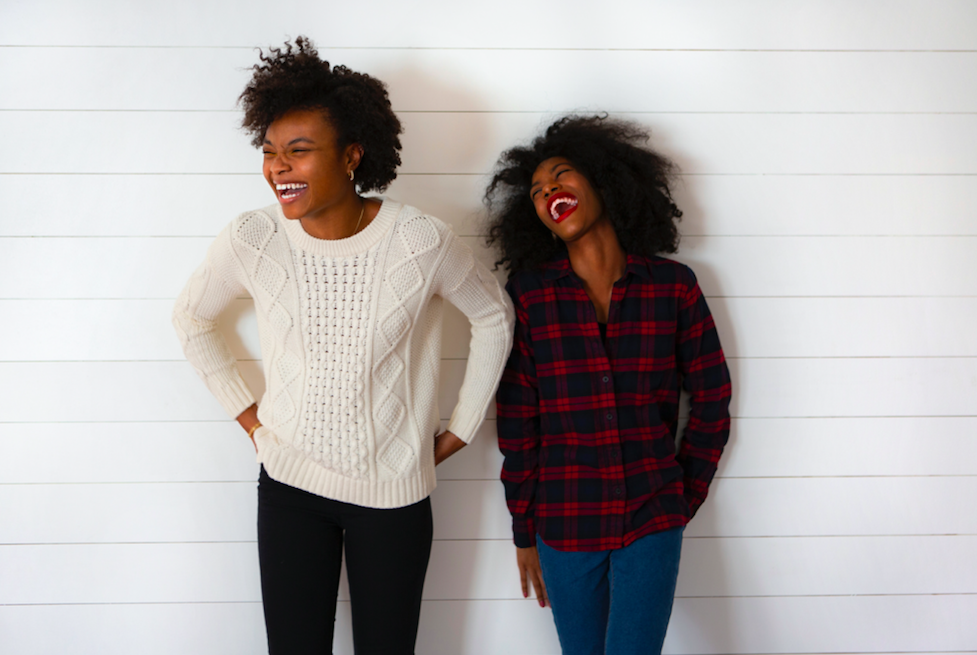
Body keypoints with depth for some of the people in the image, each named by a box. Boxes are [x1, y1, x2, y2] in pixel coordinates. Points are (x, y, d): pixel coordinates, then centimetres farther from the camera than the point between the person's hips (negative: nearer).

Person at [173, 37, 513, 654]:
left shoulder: (422, 241, -17)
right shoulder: (252, 239, -11)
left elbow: (495, 315, 1)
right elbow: (192, 316, 9)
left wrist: (461, 428, 3)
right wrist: (245, 411, 5)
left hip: (394, 490, -1)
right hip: (291, 485, 1)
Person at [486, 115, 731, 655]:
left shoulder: (673, 286, -2)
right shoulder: (528, 292, -3)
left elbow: (712, 399, 6)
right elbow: (516, 418, -1)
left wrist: (685, 499, 6)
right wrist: (525, 530, 1)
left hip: (651, 524, 0)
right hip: (564, 524, 1)